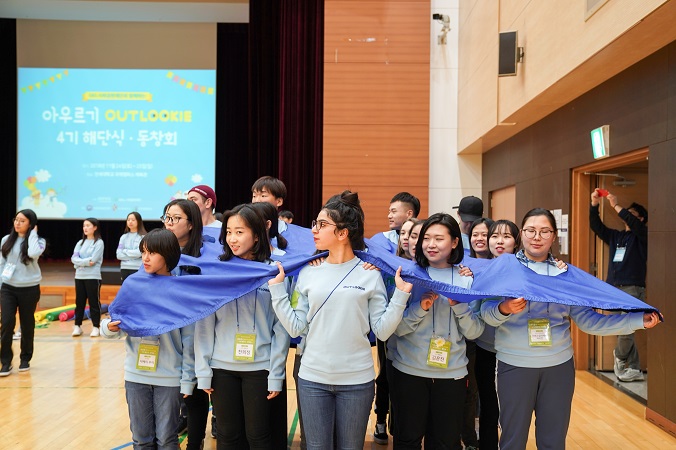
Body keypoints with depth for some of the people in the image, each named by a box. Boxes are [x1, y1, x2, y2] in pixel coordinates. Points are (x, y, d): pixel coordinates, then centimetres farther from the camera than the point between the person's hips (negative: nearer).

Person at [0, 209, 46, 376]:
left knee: (27, 325, 8)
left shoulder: (38, 241, -4)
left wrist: (32, 234, -14)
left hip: (29, 289, -2)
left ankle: (25, 359, 26)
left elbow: (33, 253, -27)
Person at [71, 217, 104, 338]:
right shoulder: (80, 242, 12)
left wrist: (80, 262, -6)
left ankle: (96, 327, 8)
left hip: (93, 277, -5)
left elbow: (93, 260, -15)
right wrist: (86, 262, -13)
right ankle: (77, 325, 18)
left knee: (94, 302, 1)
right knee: (79, 302, 10)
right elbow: (74, 258, 0)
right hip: (79, 276, 5)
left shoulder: (99, 242, -4)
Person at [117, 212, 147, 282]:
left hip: (138, 269, -5)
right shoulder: (124, 237, 12)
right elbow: (119, 255, 4)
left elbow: (139, 252, -15)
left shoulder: (143, 236, -4)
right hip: (125, 269, 5)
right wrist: (133, 256, -8)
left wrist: (125, 251, -1)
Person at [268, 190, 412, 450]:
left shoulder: (370, 274, -5)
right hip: (312, 379, 2)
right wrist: (277, 287, -6)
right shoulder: (308, 272, 0)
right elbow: (295, 328, -3)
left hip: (357, 380, -1)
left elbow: (382, 331, -7)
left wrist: (400, 294, -17)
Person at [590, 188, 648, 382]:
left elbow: (634, 224, -18)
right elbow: (596, 226, 11)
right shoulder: (615, 236, 19)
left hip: (632, 289, -6)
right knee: (624, 331, 6)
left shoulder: (642, 235, 3)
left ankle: (620, 358, 8)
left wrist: (616, 206, -20)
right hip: (614, 289, 6)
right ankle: (634, 369, 12)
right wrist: (594, 205, -2)